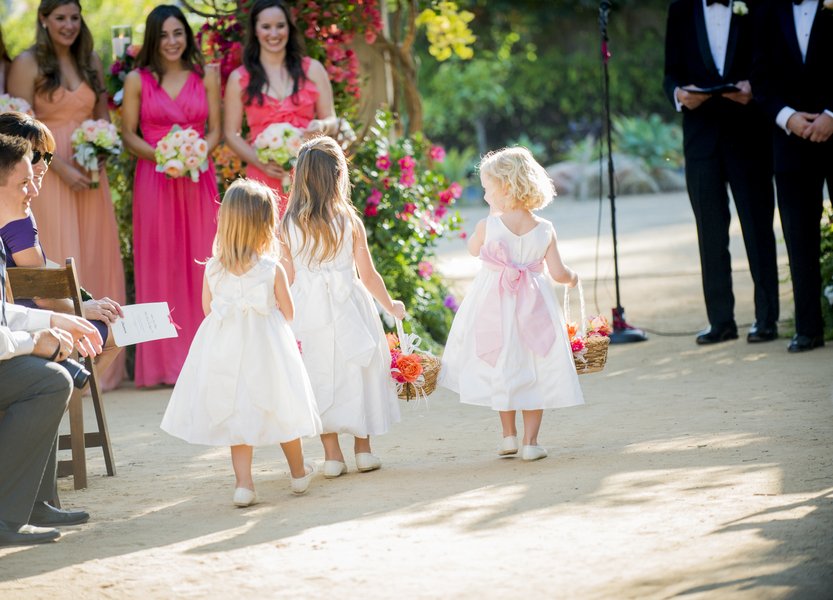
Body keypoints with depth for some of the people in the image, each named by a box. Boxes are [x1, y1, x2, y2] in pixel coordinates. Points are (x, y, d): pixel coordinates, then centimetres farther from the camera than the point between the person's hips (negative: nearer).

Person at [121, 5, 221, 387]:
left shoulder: (206, 77, 7)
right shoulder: (138, 80, 3)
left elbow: (215, 130, 8)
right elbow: (128, 134, 2)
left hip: (198, 179, 1)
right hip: (154, 180, -1)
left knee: (199, 262, 2)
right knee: (158, 265, -2)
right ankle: (163, 362, 2)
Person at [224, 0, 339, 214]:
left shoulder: (312, 70, 8)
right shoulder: (240, 78, 6)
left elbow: (332, 122, 10)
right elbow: (232, 134, 6)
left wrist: (322, 127, -14)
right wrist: (260, 161, -10)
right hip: (265, 179, -1)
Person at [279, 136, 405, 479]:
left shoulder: (289, 226, -6)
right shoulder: (349, 221, -7)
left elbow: (288, 279, -3)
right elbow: (368, 276, -2)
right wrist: (391, 306, 13)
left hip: (308, 309, 1)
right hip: (347, 307, -1)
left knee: (320, 376, 9)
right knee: (356, 373, 13)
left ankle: (332, 454, 11)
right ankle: (363, 449, 19)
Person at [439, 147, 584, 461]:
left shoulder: (487, 226, -12)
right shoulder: (545, 230, -7)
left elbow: (473, 249, 9)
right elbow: (558, 273, -5)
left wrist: (495, 214, 9)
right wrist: (572, 277, 17)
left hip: (494, 306, -1)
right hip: (534, 305, 1)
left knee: (501, 368, 15)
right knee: (533, 373, 8)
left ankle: (509, 436, 20)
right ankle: (530, 441, 6)